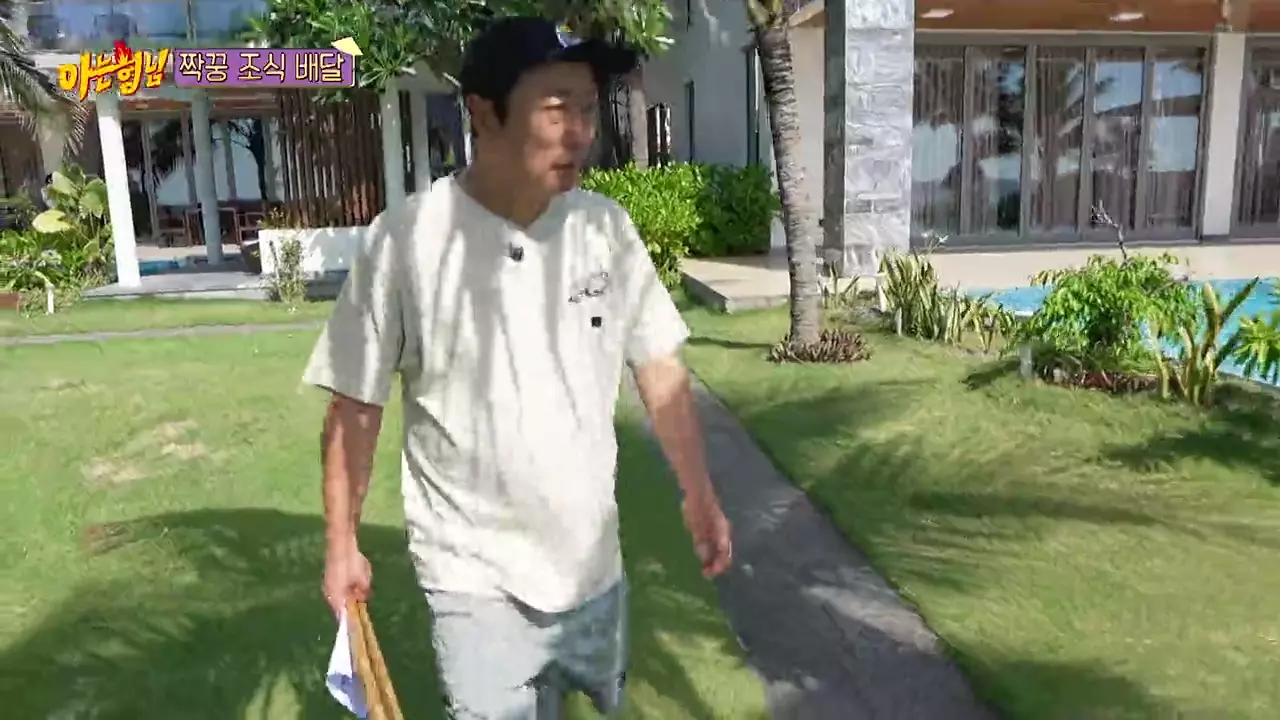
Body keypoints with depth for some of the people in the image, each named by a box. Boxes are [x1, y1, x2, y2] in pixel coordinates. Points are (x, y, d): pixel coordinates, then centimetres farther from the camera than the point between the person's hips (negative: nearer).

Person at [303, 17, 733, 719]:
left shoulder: (607, 226, -6)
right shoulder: (404, 239, -17)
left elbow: (659, 368, 3)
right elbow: (355, 408, -7)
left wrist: (699, 496, 6)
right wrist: (341, 545, -3)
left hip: (592, 561, 4)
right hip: (474, 575, -4)